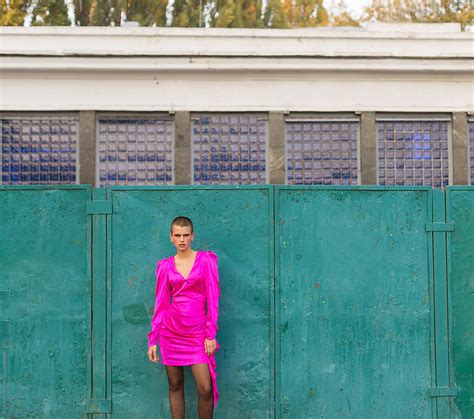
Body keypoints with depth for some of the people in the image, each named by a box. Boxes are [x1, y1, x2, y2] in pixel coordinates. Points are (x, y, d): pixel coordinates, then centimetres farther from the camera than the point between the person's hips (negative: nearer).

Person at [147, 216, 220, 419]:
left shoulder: (206, 260, 1)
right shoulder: (165, 266, 6)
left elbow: (212, 298, -3)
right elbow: (160, 304, 8)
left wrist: (211, 334, -9)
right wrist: (152, 339, 5)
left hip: (197, 332, -2)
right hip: (171, 331, 2)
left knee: (205, 388, -10)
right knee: (175, 385, 7)